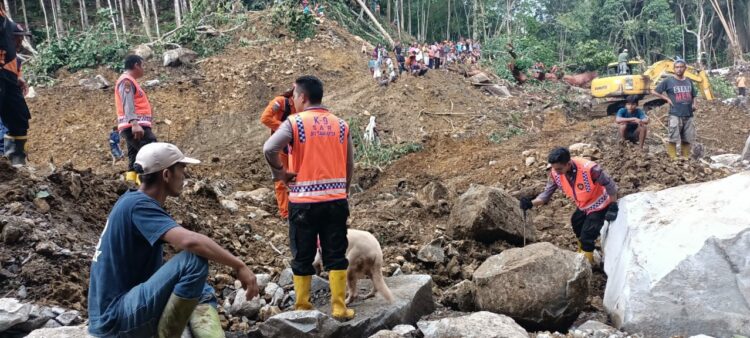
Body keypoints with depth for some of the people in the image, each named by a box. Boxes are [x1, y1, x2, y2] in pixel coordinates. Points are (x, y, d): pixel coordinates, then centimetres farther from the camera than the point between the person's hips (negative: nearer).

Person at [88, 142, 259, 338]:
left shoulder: (133, 201, 11)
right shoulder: (138, 205, -17)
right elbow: (190, 241, -33)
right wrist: (239, 266, -25)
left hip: (127, 307, 10)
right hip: (115, 318, -10)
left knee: (202, 293, 16)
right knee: (195, 259, -24)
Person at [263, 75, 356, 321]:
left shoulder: (294, 123, -6)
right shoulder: (341, 124, 6)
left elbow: (269, 149, -21)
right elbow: (350, 164, 10)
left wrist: (279, 172, -4)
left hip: (304, 201, -3)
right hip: (336, 199, 3)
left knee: (303, 257, 10)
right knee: (336, 255, 10)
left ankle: (303, 307, 19)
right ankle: (339, 307, 12)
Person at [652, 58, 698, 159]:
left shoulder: (689, 81, 12)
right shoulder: (668, 81, -2)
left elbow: (694, 95, 25)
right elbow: (654, 91, -1)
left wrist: (694, 104, 7)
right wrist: (667, 99, -6)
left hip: (688, 115, 5)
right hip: (675, 115, -5)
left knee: (687, 139, 10)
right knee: (673, 139, -6)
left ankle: (686, 158, 19)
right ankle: (673, 159, -2)